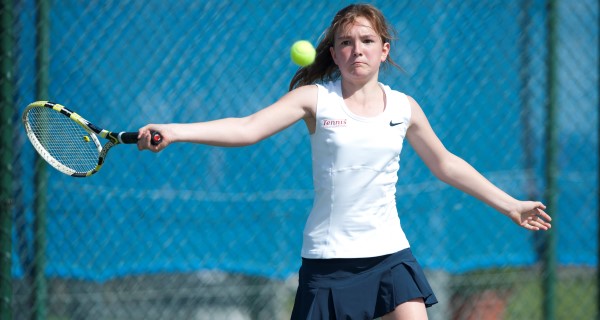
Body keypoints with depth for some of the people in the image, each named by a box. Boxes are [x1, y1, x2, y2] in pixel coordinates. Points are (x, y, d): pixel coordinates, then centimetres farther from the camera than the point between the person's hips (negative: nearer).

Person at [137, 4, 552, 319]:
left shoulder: (404, 108, 6)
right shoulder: (316, 99, -4)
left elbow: (445, 164, 21)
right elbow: (248, 128, -16)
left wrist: (509, 205, 25)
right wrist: (171, 132, -30)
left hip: (389, 253, 3)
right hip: (329, 257, -3)